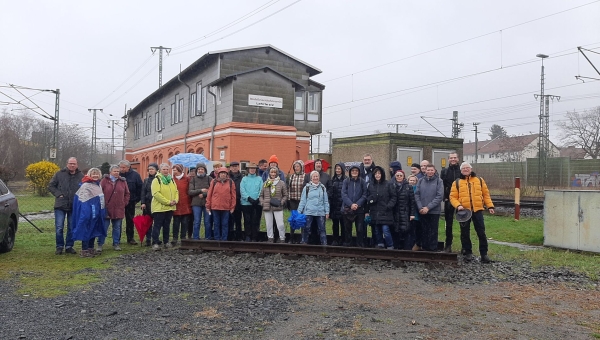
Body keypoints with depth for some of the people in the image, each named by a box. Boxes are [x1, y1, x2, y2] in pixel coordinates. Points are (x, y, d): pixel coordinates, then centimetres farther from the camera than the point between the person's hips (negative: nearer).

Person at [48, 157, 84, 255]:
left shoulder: (81, 176, 2)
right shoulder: (59, 174, 1)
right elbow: (50, 186, 6)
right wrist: (58, 194, -6)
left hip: (74, 207, 1)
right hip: (60, 206, -1)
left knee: (72, 228, 8)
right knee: (59, 228, -1)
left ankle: (69, 246, 20)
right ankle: (59, 246, 12)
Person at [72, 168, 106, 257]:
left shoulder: (98, 185, 12)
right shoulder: (85, 186, -13)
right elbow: (83, 201, -19)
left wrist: (102, 211, 18)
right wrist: (86, 212, -25)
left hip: (96, 213, 9)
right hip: (88, 213, -9)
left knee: (94, 231, 13)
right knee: (86, 231, -3)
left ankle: (91, 249, 22)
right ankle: (84, 251, 3)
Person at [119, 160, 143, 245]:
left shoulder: (135, 174, -4)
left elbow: (140, 187, 1)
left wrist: (137, 198, -2)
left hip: (130, 202, 0)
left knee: (130, 220, 8)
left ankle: (130, 238, 17)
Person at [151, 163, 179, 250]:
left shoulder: (171, 180, 14)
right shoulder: (157, 180, -8)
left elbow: (176, 191, 14)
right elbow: (156, 193, -18)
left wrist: (175, 200, -6)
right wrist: (168, 202, -19)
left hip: (170, 208, 7)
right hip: (159, 207, -6)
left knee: (167, 226, 15)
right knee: (157, 226, -3)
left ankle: (166, 242, 24)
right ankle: (155, 243, 2)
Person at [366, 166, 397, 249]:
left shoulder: (388, 185, -2)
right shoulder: (371, 185, 10)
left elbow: (393, 197, 0)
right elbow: (367, 198, 14)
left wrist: (389, 206, -11)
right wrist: (367, 211, 11)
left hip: (385, 212, -4)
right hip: (374, 213, 4)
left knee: (385, 230, -11)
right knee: (377, 231, 9)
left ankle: (390, 246, 3)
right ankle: (380, 245, 22)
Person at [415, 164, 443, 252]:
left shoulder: (439, 181, -2)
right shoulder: (421, 181, 7)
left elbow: (440, 196, -9)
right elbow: (417, 194, 4)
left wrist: (428, 207, -13)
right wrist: (420, 207, -9)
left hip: (434, 211, -2)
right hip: (422, 211, 3)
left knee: (433, 231, 2)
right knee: (424, 231, 8)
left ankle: (433, 249, 9)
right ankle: (424, 248, 16)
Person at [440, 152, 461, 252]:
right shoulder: (444, 171, 7)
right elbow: (442, 185, 4)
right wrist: (445, 197, -5)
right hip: (449, 200, 1)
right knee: (448, 223, 6)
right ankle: (448, 245, 14)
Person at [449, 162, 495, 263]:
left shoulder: (479, 180, 10)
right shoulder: (457, 182, 6)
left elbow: (486, 194, 11)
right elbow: (453, 197, 1)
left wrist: (490, 206, 2)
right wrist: (458, 205, -16)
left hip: (477, 210, 1)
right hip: (464, 211, 0)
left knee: (481, 232, 2)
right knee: (465, 233, 6)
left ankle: (484, 254, 10)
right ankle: (468, 253, 19)